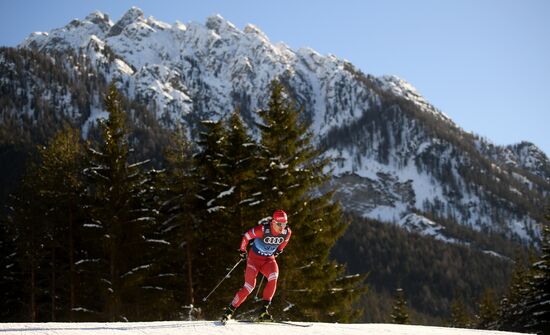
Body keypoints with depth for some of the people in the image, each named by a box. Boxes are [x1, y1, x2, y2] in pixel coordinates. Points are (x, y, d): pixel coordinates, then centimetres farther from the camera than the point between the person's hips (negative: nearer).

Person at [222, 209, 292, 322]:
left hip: (269, 259, 4)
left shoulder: (287, 232, -13)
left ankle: (264, 310, -24)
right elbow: (246, 236, -13)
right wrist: (242, 251, -3)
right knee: (249, 286, -12)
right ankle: (230, 309, 3)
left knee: (273, 278, -26)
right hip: (254, 258, -4)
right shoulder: (263, 229, -28)